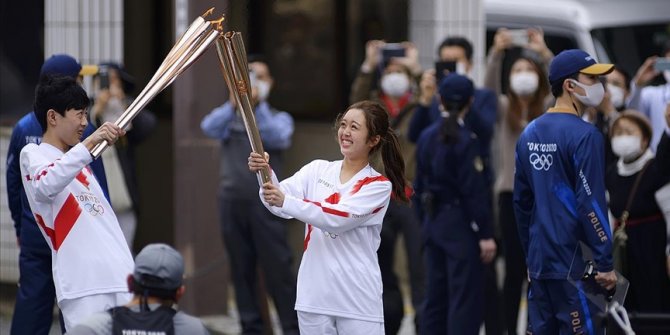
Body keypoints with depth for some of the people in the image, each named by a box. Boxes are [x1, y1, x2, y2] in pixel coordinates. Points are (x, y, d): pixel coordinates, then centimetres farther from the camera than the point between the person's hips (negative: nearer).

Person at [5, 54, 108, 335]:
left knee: (31, 302, 7)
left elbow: (12, 183, 8)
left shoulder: (23, 129, 1)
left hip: (34, 234, 4)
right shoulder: (82, 130, -14)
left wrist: (20, 227, 19)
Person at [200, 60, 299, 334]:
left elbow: (278, 138, -12)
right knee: (241, 268, 4)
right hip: (232, 199, 3)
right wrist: (234, 104, -24)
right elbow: (209, 128, -7)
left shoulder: (279, 118, 11)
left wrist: (258, 105, -24)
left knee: (277, 267, -7)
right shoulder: (230, 117, 15)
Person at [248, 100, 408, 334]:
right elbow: (280, 204, -5)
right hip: (314, 296, 4)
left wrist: (285, 201, -29)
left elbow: (339, 218, -20)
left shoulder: (379, 186, -4)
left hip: (358, 301, -4)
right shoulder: (317, 170, 9)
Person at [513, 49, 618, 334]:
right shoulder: (584, 135, -13)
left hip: (539, 262, 8)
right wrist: (606, 263, -12)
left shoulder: (529, 134, 11)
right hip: (575, 265, -8)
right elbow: (591, 203, -16)